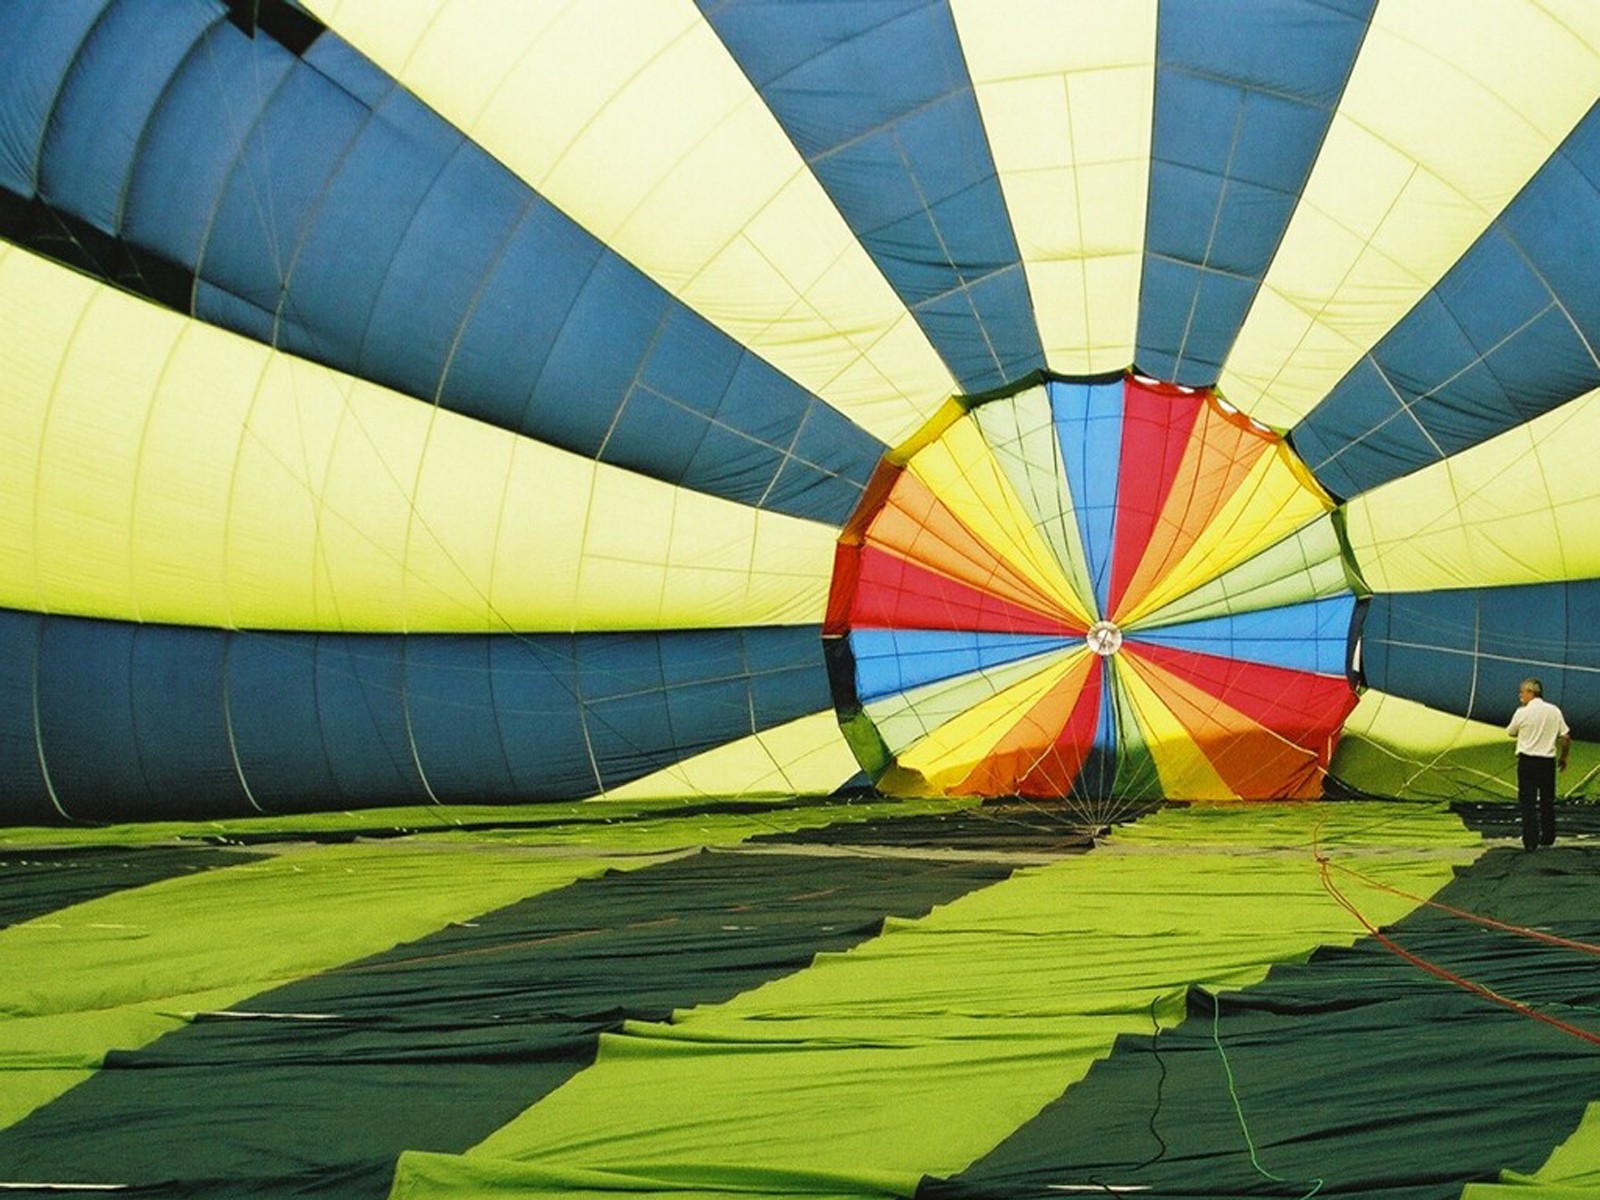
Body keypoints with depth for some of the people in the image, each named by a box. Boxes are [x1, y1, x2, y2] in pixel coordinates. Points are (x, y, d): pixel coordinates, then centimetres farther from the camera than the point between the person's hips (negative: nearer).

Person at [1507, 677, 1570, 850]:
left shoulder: (1522, 712, -9)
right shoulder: (1554, 711, 2)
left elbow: (1511, 732, 6)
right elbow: (1566, 737, 3)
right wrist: (1563, 757, 17)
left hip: (1527, 760, -3)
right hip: (1548, 761, 3)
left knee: (1528, 802, 0)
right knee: (1547, 801, 15)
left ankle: (1530, 840, -5)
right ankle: (1548, 838, 21)